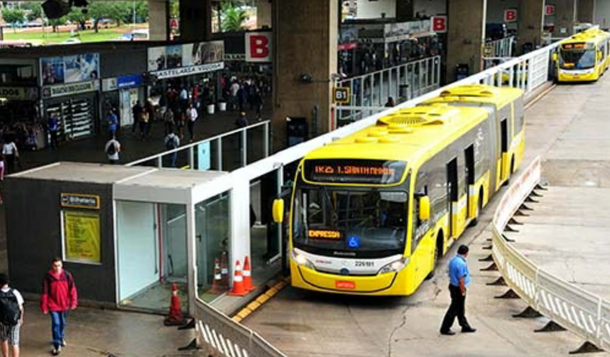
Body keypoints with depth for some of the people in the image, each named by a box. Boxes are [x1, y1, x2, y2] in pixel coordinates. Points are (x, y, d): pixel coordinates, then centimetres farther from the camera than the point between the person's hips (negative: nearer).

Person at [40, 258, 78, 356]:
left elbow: (72, 289, -3)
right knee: (56, 323, -7)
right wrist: (44, 307, -5)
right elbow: (45, 293, -6)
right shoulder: (48, 277, -11)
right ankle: (57, 345, 2)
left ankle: (61, 337, 44)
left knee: (62, 323, 18)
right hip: (53, 305, -2)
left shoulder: (67, 275, -7)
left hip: (64, 304, 2)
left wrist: (73, 302, -7)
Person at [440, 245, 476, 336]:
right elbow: (461, 280, -24)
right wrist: (463, 292, -16)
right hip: (458, 289, -10)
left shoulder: (453, 260, 5)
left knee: (460, 308, 19)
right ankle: (445, 329, 6)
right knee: (454, 309, 0)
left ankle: (465, 326, 32)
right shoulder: (461, 263, -24)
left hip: (453, 286, 10)